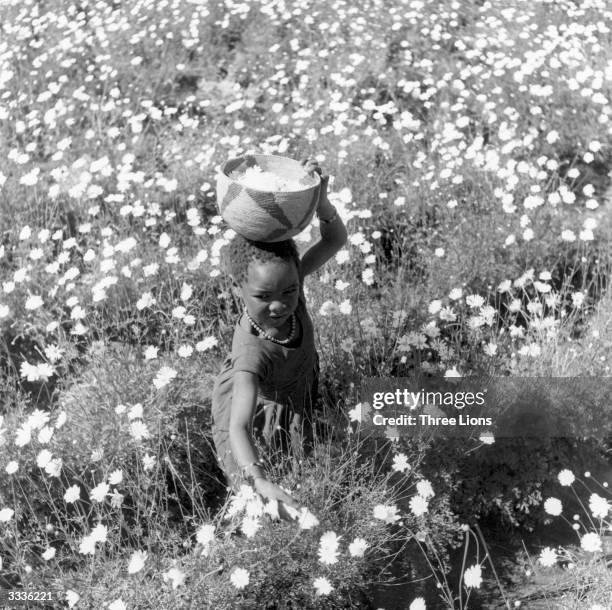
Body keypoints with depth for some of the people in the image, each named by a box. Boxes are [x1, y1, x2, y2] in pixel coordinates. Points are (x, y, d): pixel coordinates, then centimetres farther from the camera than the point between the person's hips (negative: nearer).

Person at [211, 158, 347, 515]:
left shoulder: (289, 282, -30)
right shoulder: (253, 351, -46)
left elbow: (336, 240, -23)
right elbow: (238, 427, -51)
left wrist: (320, 200, -43)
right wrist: (259, 482, -67)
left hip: (300, 394, 6)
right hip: (262, 415, -5)